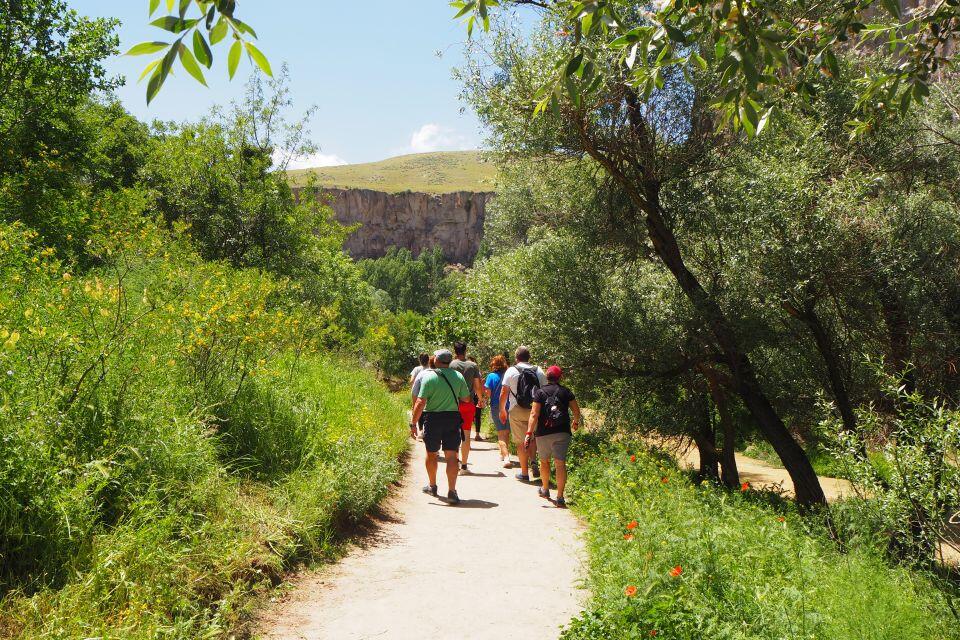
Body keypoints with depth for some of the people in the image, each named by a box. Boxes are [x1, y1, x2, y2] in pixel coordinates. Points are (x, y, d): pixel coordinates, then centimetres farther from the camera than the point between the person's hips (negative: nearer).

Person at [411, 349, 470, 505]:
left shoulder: (429, 377, -11)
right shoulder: (458, 377, 0)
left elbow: (420, 403, -15)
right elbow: (466, 399, 9)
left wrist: (413, 423, -9)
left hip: (433, 418, -2)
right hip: (453, 418, 2)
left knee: (431, 453, 17)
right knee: (451, 455, 1)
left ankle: (432, 486, 32)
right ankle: (451, 491, -7)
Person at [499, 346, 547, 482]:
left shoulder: (511, 371, -3)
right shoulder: (539, 371, 4)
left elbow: (504, 393, -3)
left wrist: (502, 410, 8)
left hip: (517, 411, -2)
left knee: (521, 442, 5)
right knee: (533, 438, 19)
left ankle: (524, 472, 9)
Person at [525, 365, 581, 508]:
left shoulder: (540, 392, -3)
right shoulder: (566, 392, 3)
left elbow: (534, 414, -11)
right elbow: (576, 411, 6)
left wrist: (529, 433, -12)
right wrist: (576, 422, 27)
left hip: (544, 433, 0)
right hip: (562, 432, 1)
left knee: (544, 461, 19)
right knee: (560, 463, -2)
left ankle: (545, 490, 35)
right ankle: (560, 497, -8)